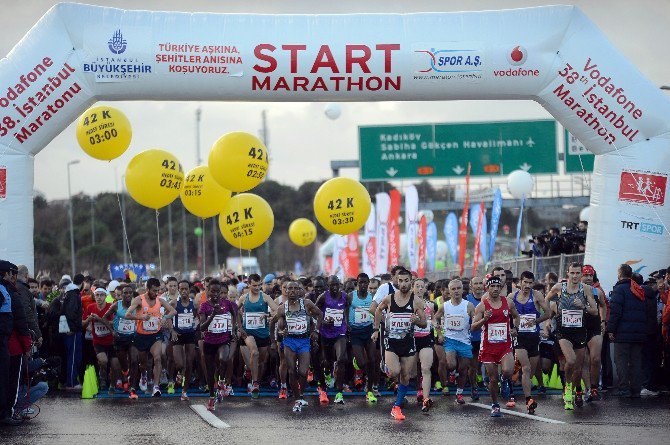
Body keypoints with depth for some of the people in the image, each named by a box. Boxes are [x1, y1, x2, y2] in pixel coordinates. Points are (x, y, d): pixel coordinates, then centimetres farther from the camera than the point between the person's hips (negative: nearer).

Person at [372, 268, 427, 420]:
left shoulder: (416, 301, -4)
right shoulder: (389, 299, -3)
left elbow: (424, 324, 1)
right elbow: (378, 310, 17)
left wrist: (417, 320, -21)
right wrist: (376, 329, 14)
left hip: (408, 342, 1)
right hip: (391, 341, -1)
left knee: (405, 377, 5)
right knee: (394, 372, -22)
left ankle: (396, 408, 17)